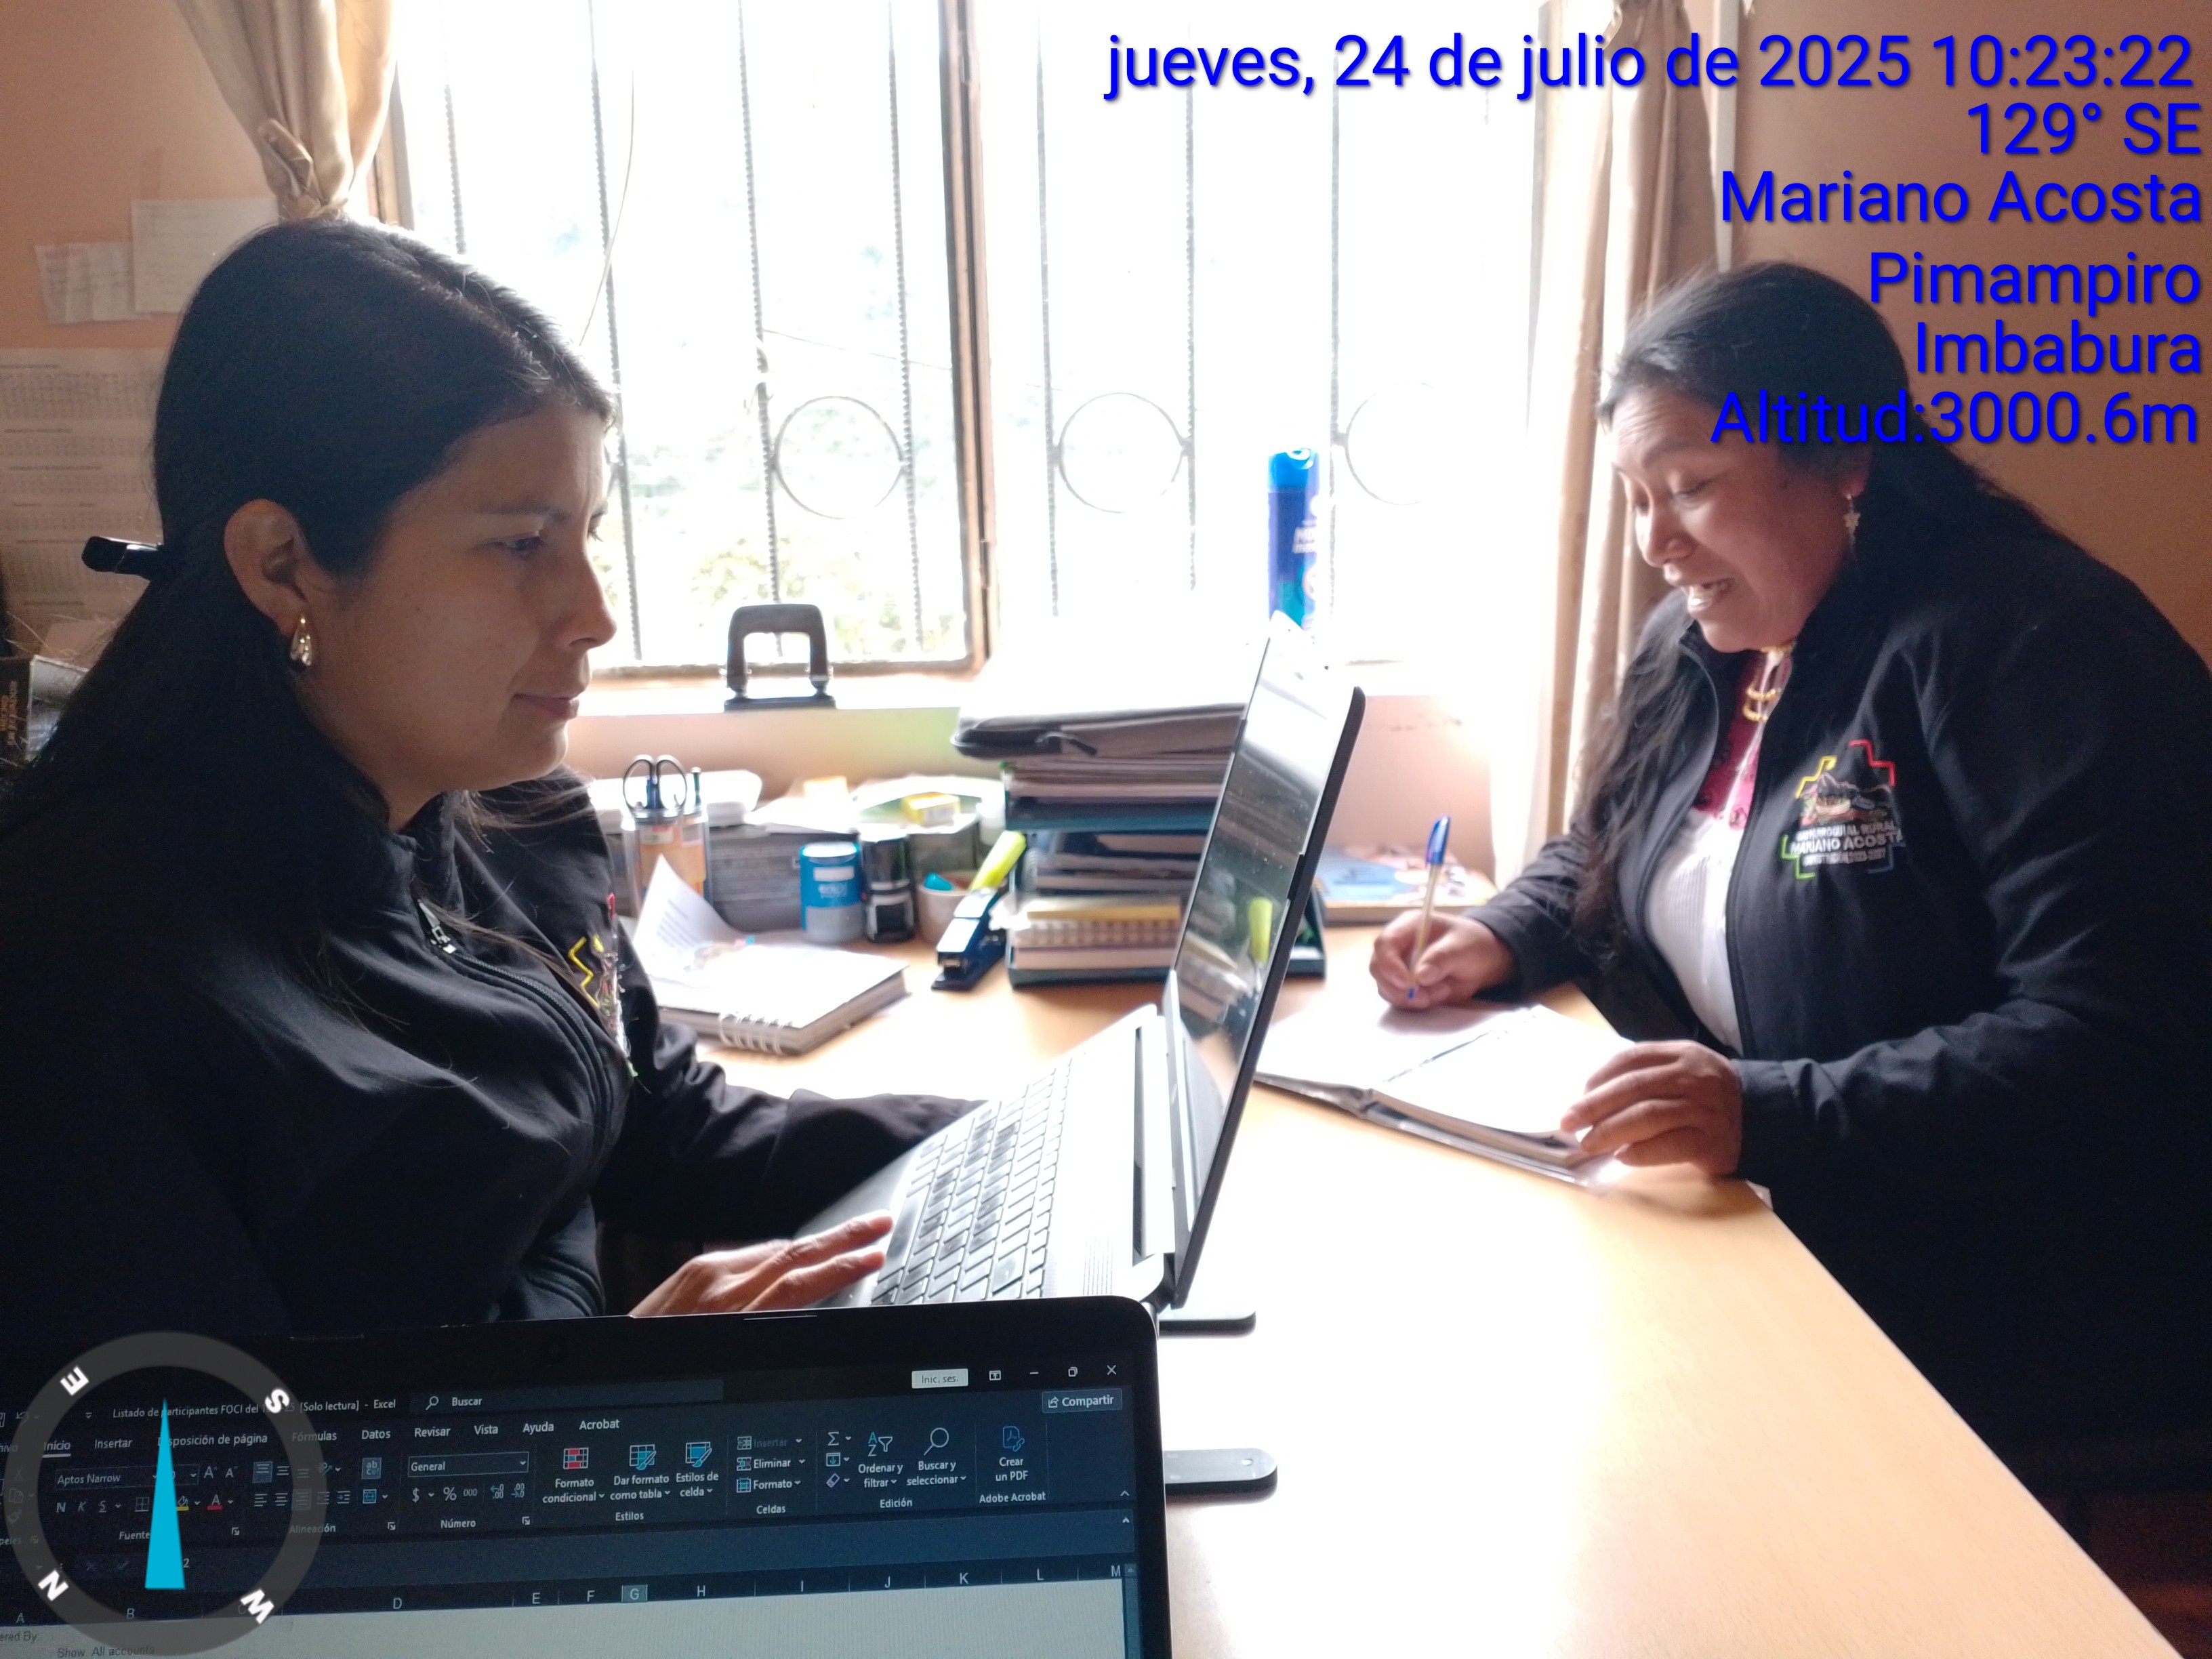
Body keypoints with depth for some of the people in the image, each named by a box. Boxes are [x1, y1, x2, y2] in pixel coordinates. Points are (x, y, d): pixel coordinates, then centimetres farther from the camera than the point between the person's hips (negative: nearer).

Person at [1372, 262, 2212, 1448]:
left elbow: (2115, 1046, -25)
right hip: (1742, 1214, 8)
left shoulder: (2026, 647, -17)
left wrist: (1772, 1115, -35)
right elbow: (1605, 855, 24)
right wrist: (1498, 940, 2)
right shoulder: (1699, 645, 10)